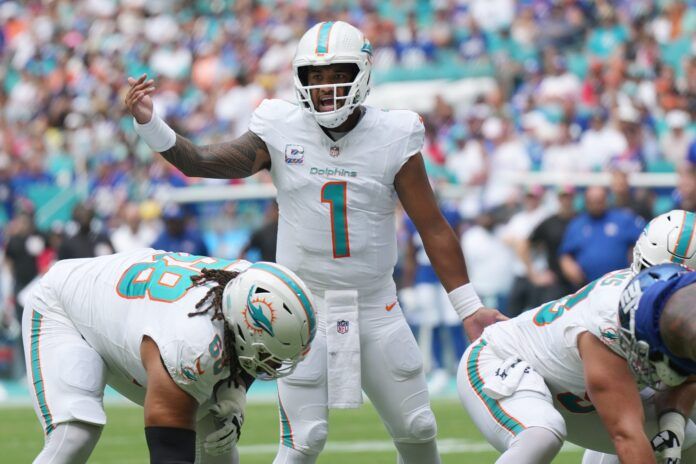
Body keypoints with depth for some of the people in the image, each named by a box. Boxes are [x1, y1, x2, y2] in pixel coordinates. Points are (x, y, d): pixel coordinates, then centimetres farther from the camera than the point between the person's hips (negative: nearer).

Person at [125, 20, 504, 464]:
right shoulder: (281, 132, -5)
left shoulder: (392, 138, -5)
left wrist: (469, 308, -2)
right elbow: (204, 162, -12)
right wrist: (148, 123, -27)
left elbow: (434, 228, -2)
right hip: (305, 308, -1)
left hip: (376, 308, 1)